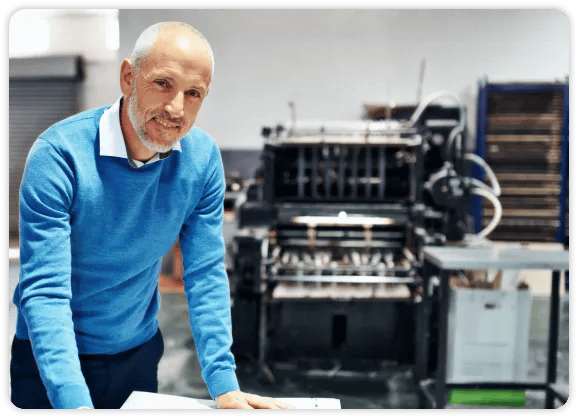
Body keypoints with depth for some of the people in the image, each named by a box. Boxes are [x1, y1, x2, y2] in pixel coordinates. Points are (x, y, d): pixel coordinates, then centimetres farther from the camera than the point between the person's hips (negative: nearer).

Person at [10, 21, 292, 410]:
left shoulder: (203, 157, -12)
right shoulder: (58, 154, -24)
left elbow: (206, 274, -10)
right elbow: (45, 291, -27)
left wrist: (224, 384, -16)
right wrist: (74, 402, -37)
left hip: (141, 351, 4)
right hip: (53, 356, -3)